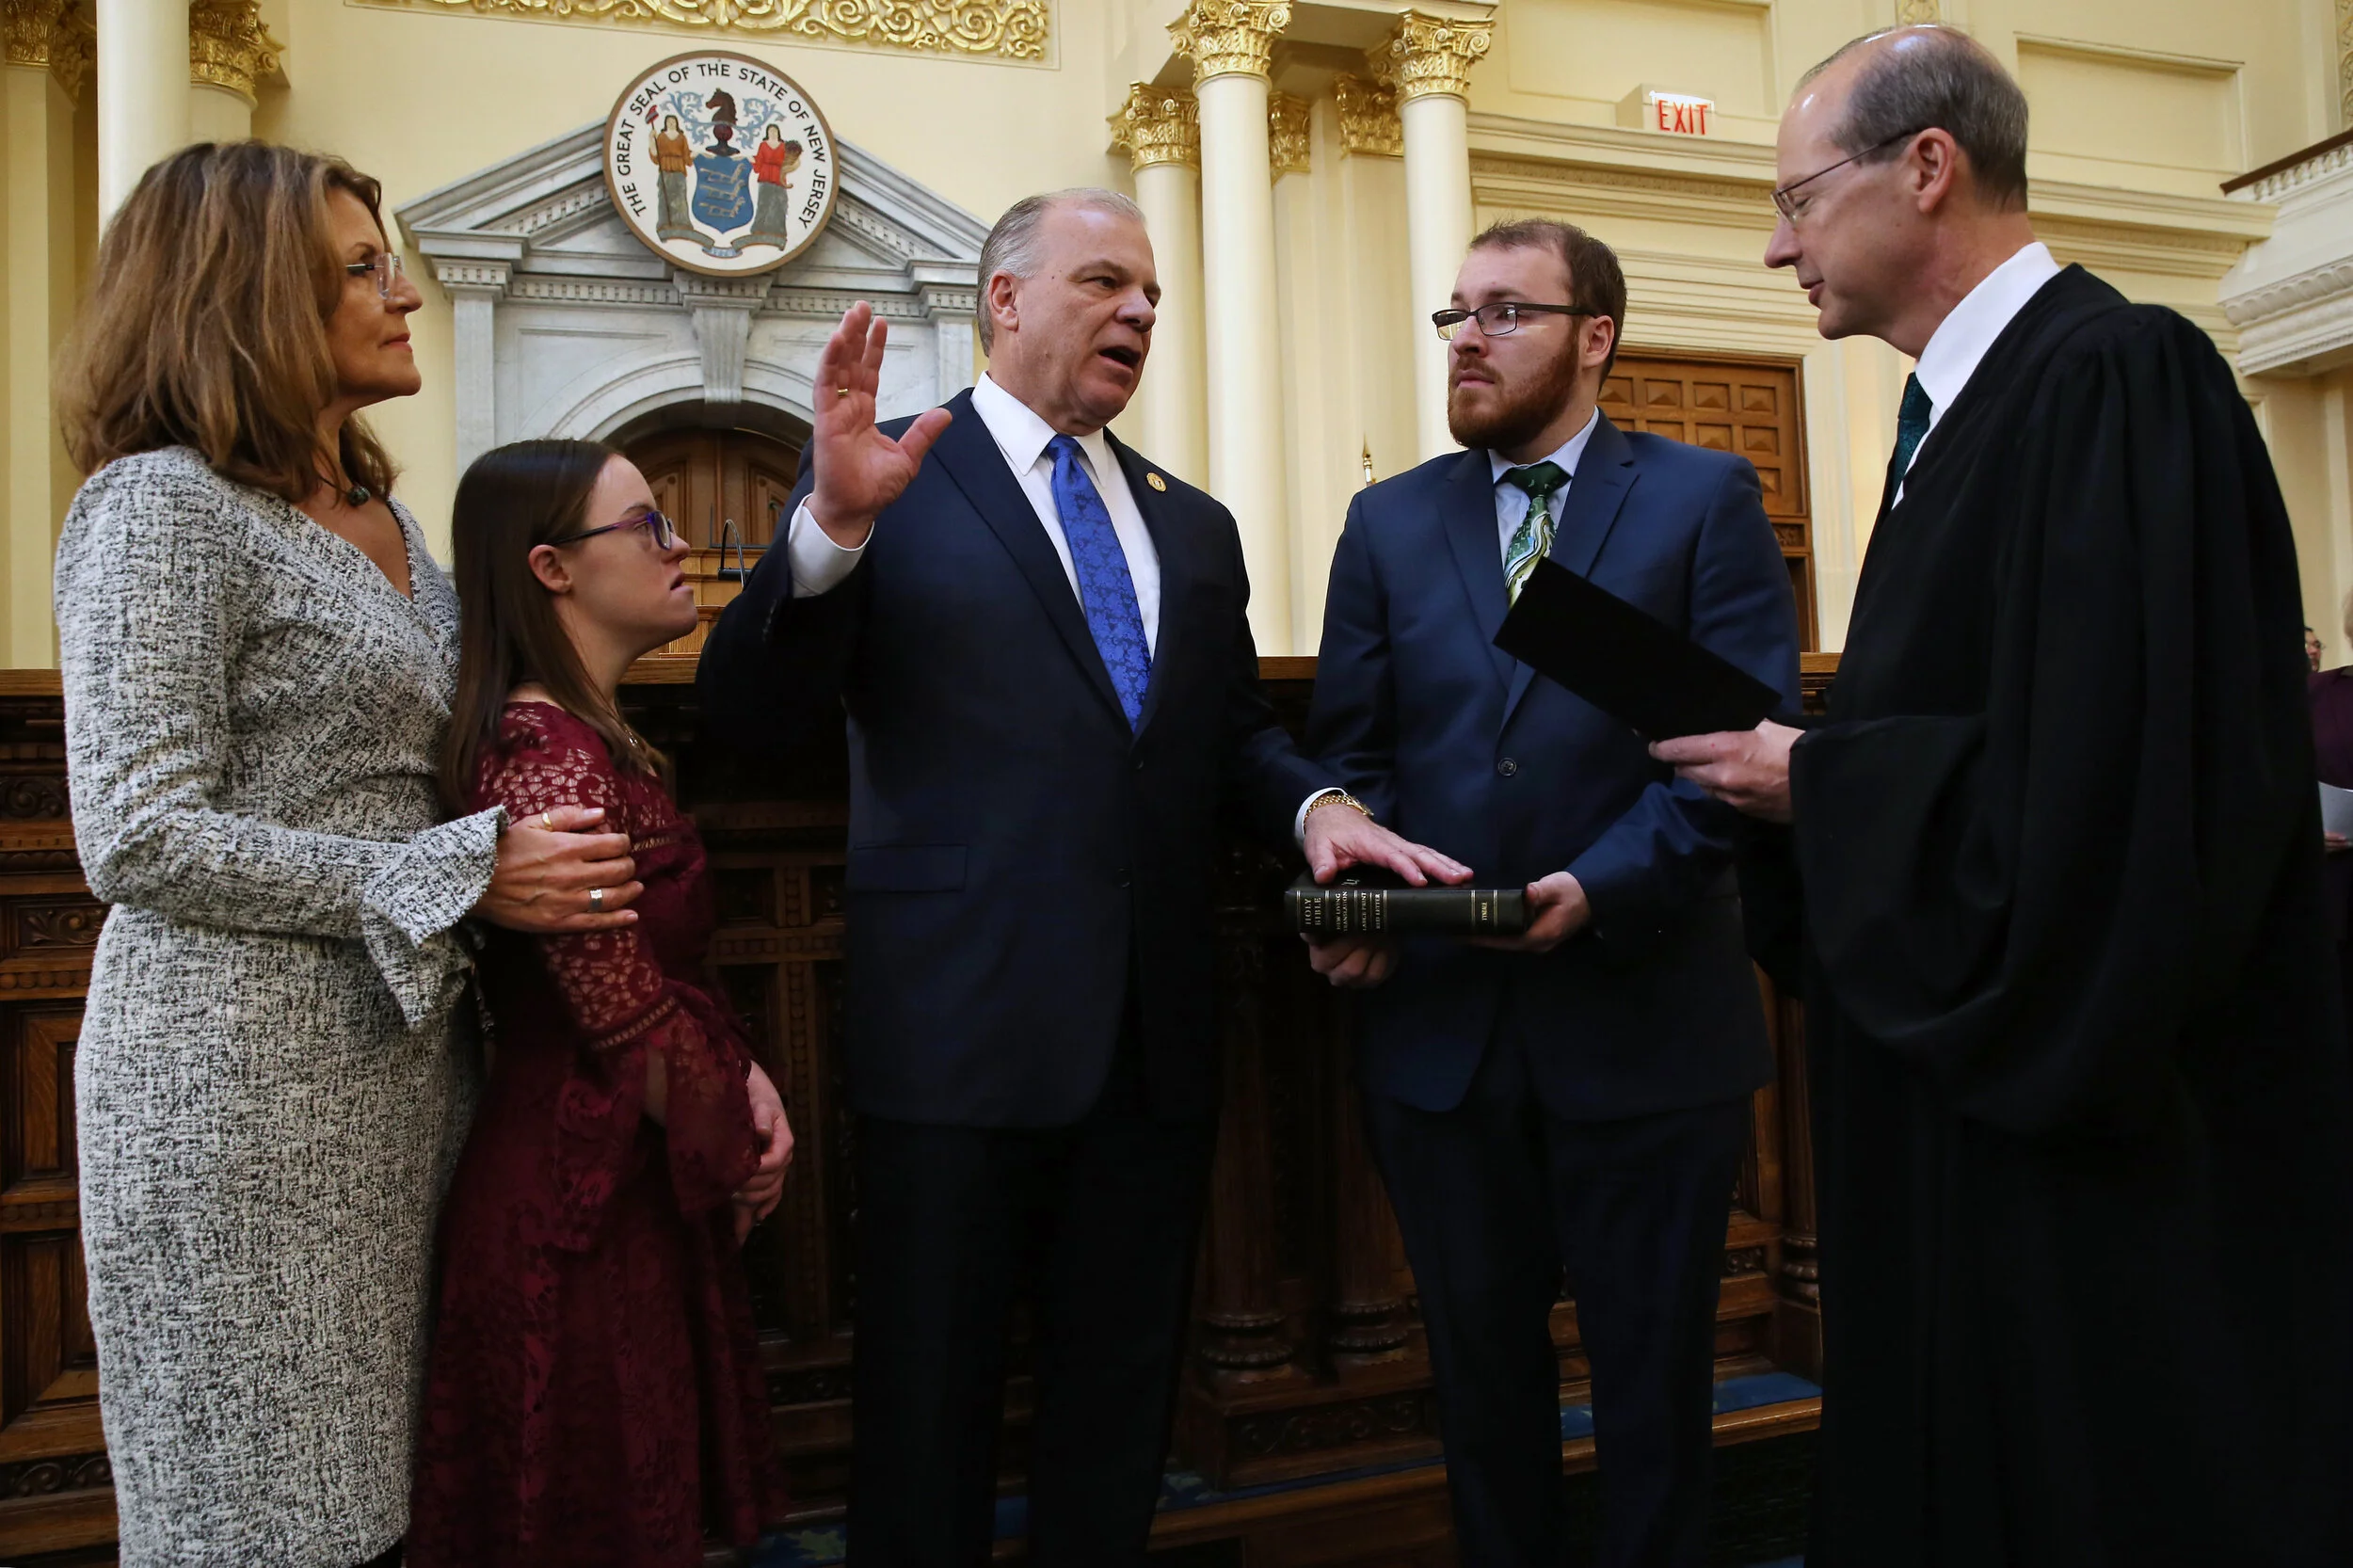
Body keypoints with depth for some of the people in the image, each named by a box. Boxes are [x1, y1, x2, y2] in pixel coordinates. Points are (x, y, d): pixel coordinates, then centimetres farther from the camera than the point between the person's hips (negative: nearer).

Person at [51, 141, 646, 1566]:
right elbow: (137, 837, -16)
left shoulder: (383, 514, 14)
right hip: (244, 1064, -7)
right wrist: (463, 877, -18)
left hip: (407, 1048, 7)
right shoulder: (165, 503, -9)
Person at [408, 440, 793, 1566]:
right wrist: (737, 1157, -6)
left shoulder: (603, 741, 9)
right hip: (583, 1208, -9)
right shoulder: (551, 761, -22)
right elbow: (632, 1028, -22)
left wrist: (745, 1079, -2)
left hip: (632, 1183, 9)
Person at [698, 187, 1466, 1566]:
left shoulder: (1196, 525, 15)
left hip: (1158, 1037, 5)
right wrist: (833, 523, -24)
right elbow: (748, 712, -8)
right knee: (933, 1409, 11)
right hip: (963, 1028, -5)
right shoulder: (886, 477, -1)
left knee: (1123, 1400, 19)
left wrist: (1319, 804, -5)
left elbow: (1237, 729, 16)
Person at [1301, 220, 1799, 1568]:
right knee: (1482, 1369, 17)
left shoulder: (1707, 499, 2)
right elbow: (1350, 747, 8)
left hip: (1644, 1016, -2)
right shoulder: (1389, 522, 11)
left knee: (1655, 1380, 13)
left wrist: (1604, 884, -22)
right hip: (1439, 1019, 3)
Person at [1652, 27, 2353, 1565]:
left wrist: (1814, 786, -16)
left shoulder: (2119, 377, -17)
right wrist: (1803, 766, 0)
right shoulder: (1965, 400, 12)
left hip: (2109, 1122, -9)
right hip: (1975, 1089, 9)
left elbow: (2122, 779, -26)